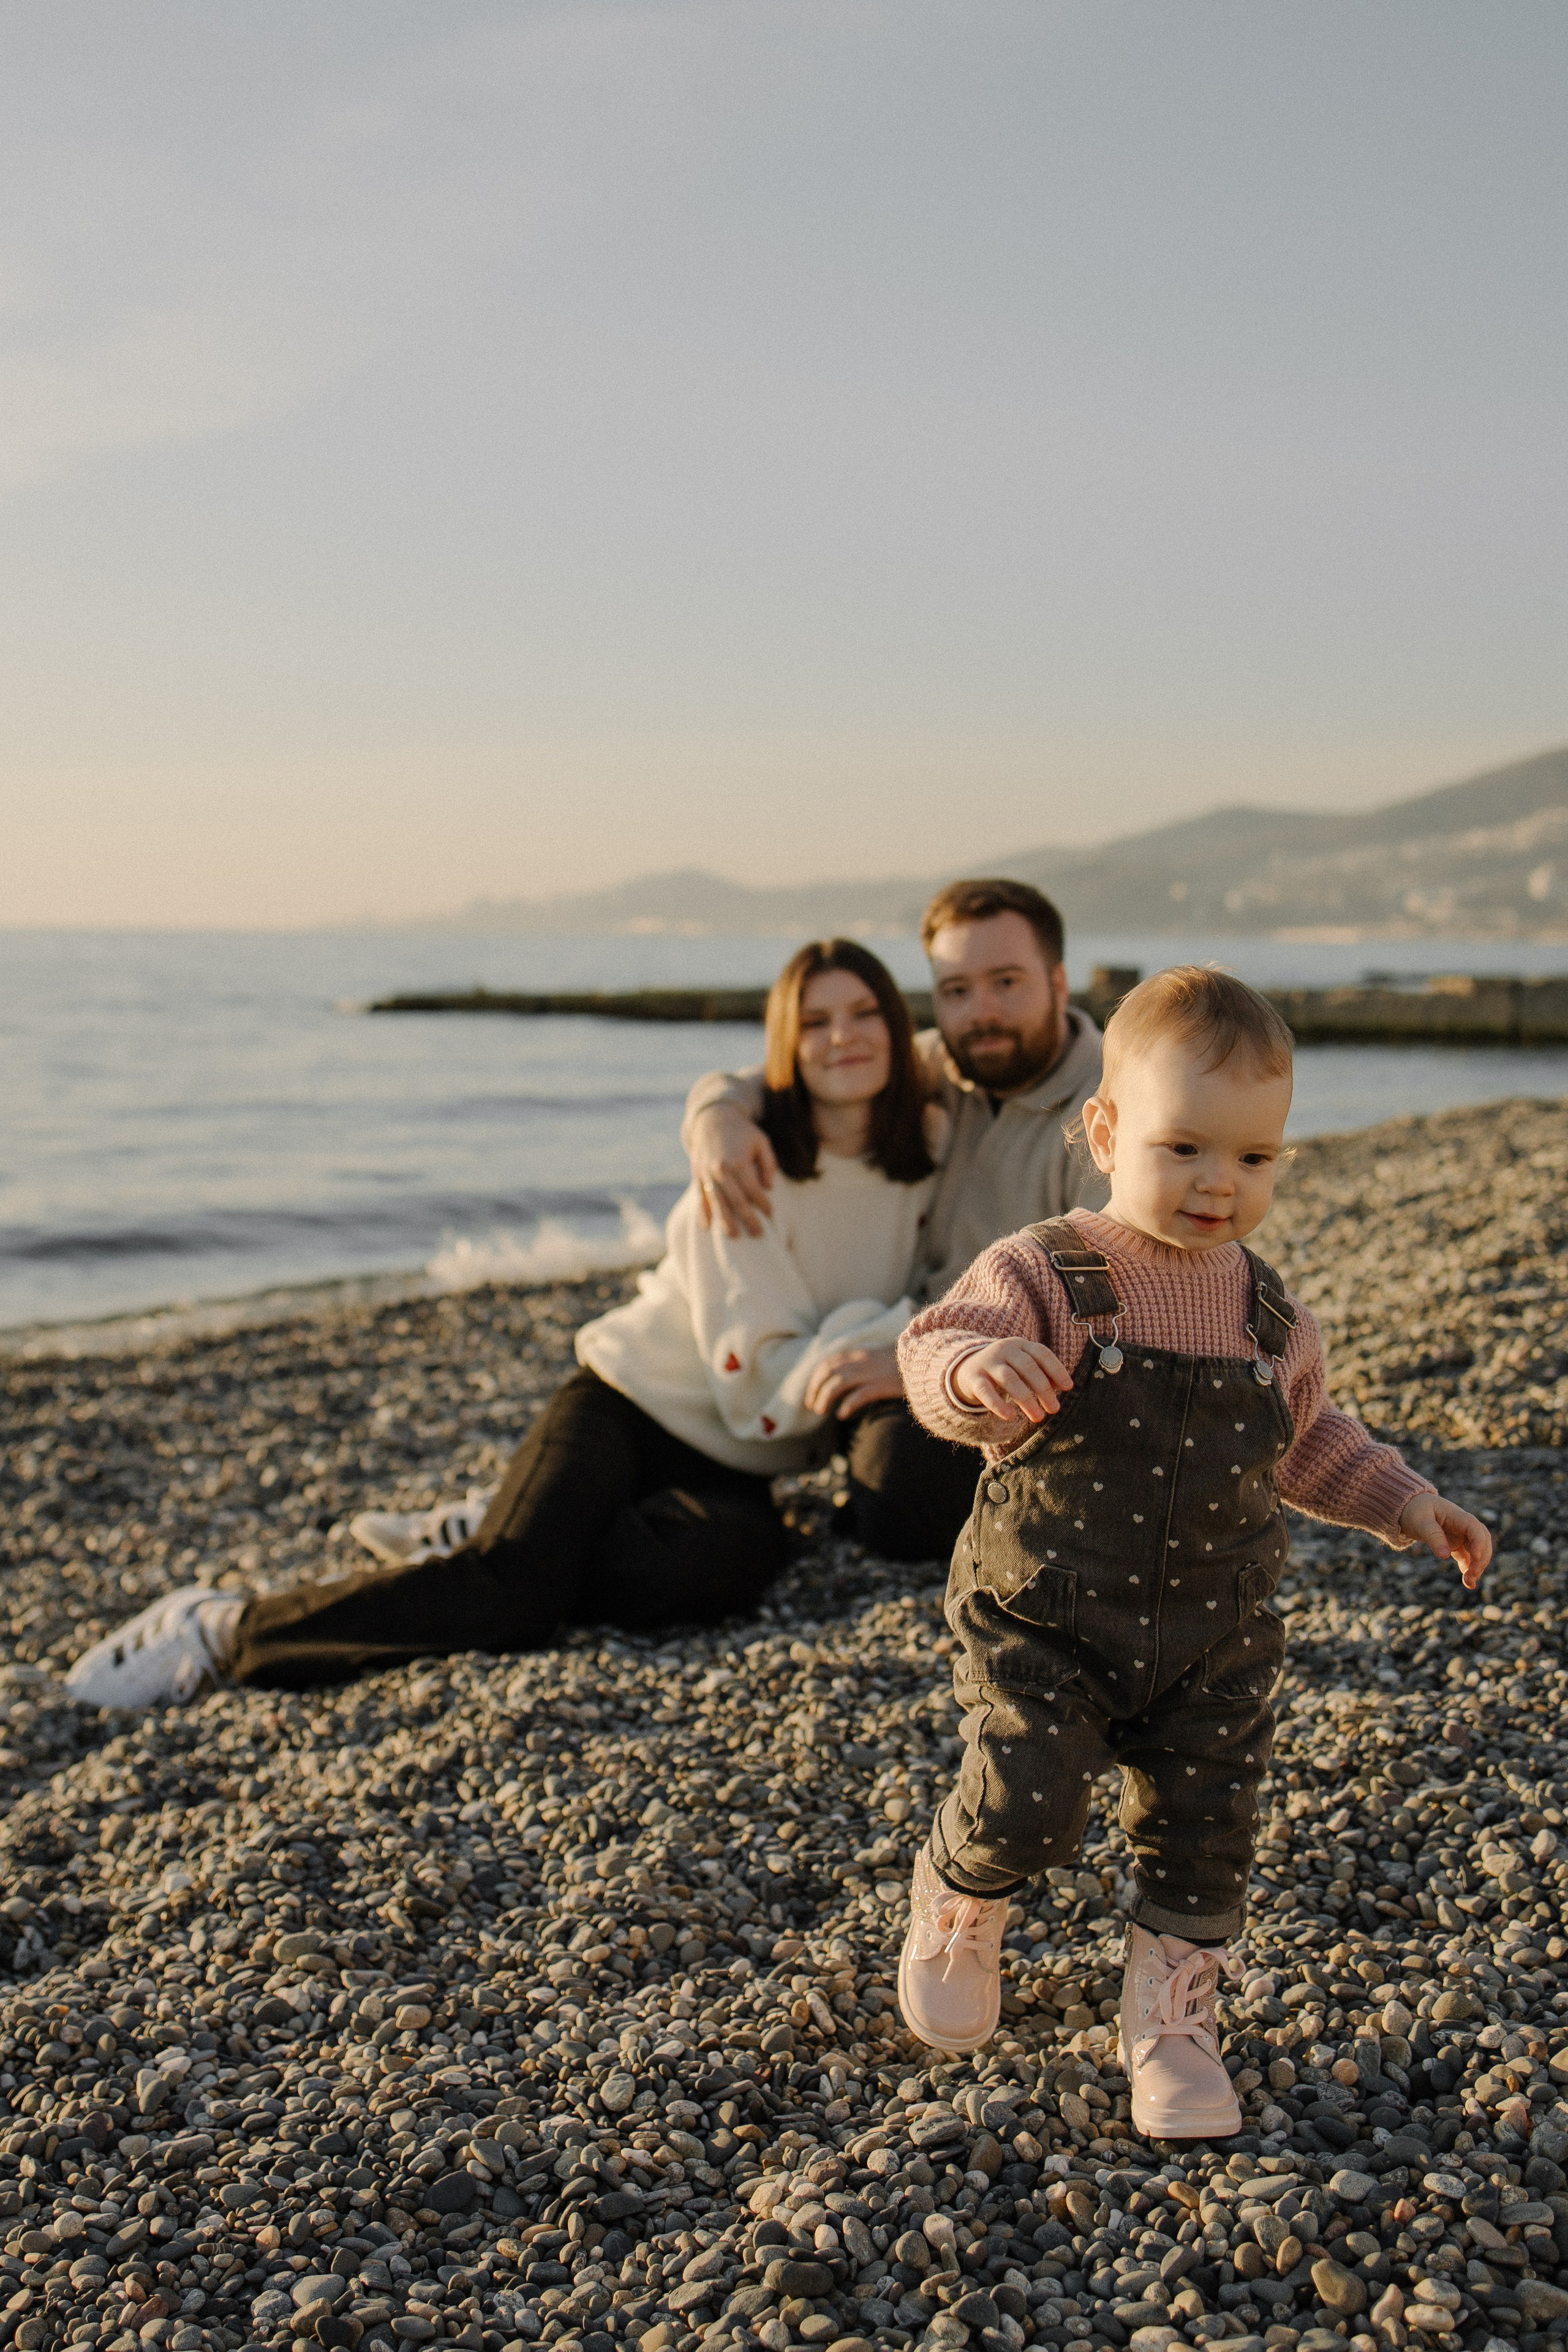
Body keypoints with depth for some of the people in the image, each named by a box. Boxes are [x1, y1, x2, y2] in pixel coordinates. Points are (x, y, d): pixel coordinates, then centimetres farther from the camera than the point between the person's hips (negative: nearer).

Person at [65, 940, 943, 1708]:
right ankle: (229, 1627, -16)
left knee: (738, 1557, -34)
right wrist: (896, 1331, -22)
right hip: (631, 1407, -4)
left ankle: (488, 1546, -12)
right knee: (512, 1586, -31)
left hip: (731, 1463, 4)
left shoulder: (928, 1153, 1)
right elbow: (762, 1375, -18)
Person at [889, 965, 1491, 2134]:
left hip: (1216, 1639, 4)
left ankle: (1173, 2017, 29)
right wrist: (980, 1364, -45)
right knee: (1024, 1806, -10)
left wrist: (1407, 1502, 12)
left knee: (1204, 1830, 6)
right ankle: (955, 1910, 25)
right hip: (1045, 1623, -4)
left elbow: (1310, 1443, 19)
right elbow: (936, 1353, -23)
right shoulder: (1044, 1275, -13)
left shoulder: (1272, 1315, 3)